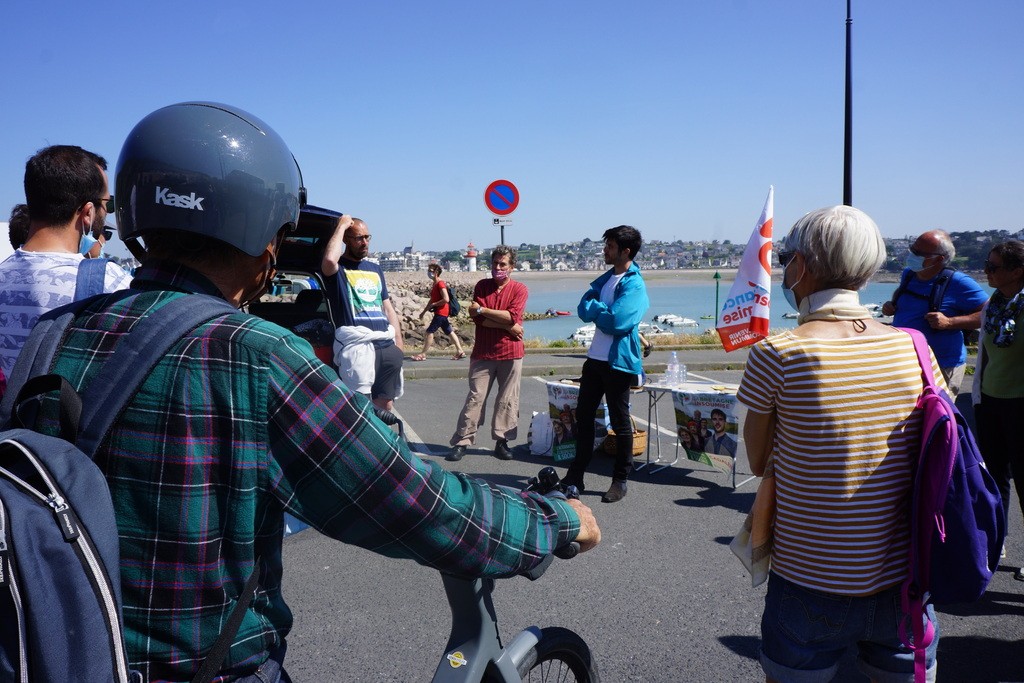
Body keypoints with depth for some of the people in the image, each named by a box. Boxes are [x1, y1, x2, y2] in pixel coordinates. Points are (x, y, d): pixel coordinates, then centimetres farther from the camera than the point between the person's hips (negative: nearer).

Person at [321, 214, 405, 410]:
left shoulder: (375, 269, 24)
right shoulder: (338, 268, 4)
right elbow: (329, 260, -22)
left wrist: (399, 342, 15)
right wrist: (341, 225, -8)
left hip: (388, 344, 7)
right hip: (357, 345, -6)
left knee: (386, 403, 8)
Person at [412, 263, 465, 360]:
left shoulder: (440, 284, -15)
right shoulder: (435, 284, 15)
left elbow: (446, 299, -24)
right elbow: (432, 299, 23)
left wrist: (433, 305, -16)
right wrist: (424, 311, 23)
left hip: (441, 312, -10)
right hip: (441, 313, 10)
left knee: (429, 331, -8)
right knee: (449, 332, 11)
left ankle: (423, 354, -5)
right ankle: (460, 351, 14)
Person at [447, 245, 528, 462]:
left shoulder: (520, 289, 1)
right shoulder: (482, 286, 6)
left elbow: (512, 316, -15)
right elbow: (477, 319, -6)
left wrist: (482, 310, -10)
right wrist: (508, 326, -12)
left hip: (510, 353, -1)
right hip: (483, 352, 1)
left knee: (507, 400, 4)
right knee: (475, 397, 0)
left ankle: (502, 441, 13)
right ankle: (462, 442, 2)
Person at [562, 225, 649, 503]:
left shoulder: (634, 285, -15)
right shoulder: (606, 277, 11)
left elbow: (614, 322, -25)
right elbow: (583, 309, 3)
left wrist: (594, 308, -9)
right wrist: (602, 312, -16)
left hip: (618, 363, -8)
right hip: (595, 358, 8)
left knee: (620, 422, 4)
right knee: (584, 415, 13)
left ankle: (620, 482, 16)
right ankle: (576, 475, 25)